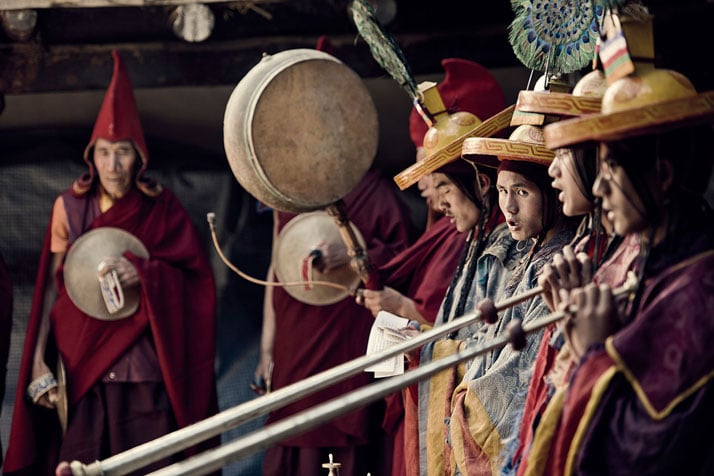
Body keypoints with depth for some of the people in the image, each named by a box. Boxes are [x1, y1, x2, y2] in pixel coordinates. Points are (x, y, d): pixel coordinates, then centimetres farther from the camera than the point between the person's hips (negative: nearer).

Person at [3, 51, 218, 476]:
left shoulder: (162, 208, 1)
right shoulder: (70, 207, 3)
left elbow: (195, 277, -1)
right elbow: (51, 287, 5)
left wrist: (144, 273, -18)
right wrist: (38, 361, -2)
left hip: (144, 366, -1)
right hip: (81, 364, 1)